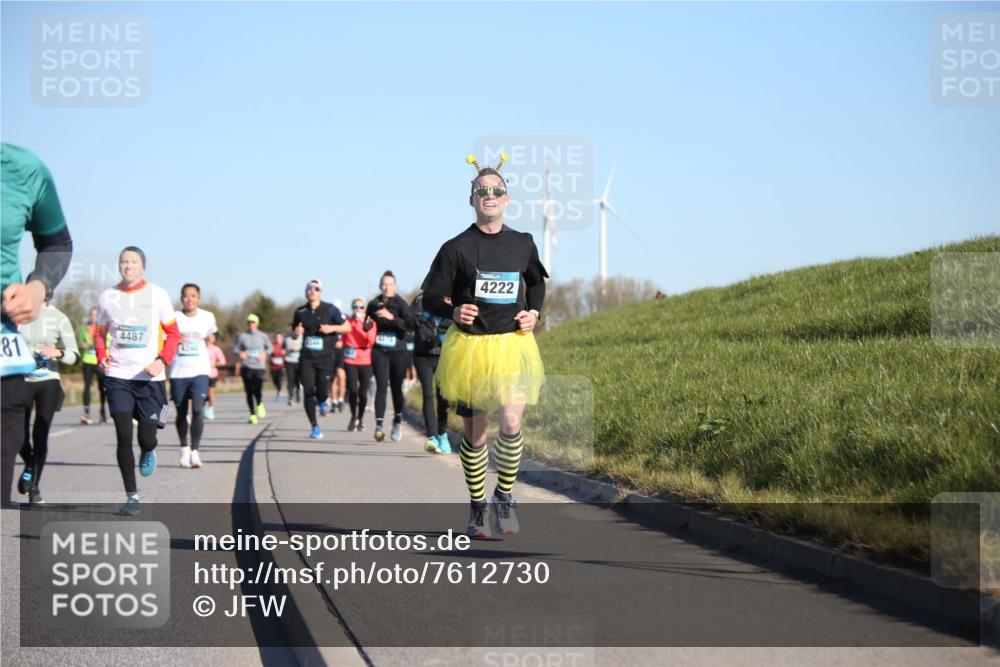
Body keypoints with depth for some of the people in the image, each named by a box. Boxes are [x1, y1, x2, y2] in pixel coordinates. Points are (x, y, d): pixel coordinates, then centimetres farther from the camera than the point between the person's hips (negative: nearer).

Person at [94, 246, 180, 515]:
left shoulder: (157, 294, 0)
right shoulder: (107, 297, 6)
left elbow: (173, 333, 4)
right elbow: (100, 333, 18)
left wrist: (162, 360, -13)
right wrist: (102, 357, -2)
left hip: (150, 377, -1)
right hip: (118, 376, 1)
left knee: (147, 439, -1)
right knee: (124, 437, -6)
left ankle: (148, 453, 38)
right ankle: (131, 496, 4)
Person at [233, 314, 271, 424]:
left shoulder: (262, 336, 8)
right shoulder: (242, 336, 6)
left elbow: (269, 347, 19)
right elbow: (235, 349, 10)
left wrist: (265, 354, 0)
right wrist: (240, 353, -10)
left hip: (259, 366, 0)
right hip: (246, 367, 1)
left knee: (257, 390, -16)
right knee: (249, 392, 0)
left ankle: (259, 405, 16)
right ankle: (252, 415, 13)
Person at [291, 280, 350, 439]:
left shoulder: (330, 310, -1)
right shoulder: (300, 312, 7)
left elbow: (348, 327, 3)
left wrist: (332, 328, -14)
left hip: (325, 358, -2)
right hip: (307, 358, 2)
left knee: (322, 392, -8)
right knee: (308, 392, -7)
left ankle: (322, 403, 32)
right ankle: (314, 427, 5)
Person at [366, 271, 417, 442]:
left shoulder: (400, 303, -5)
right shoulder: (373, 304, 7)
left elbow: (410, 324, -21)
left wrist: (392, 317, -29)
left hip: (398, 352, -1)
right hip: (379, 351, 1)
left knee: (396, 387, 10)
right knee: (381, 386, -13)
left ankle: (397, 421, 33)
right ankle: (379, 425, -19)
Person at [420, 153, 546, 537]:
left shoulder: (522, 244, 5)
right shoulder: (456, 248, -4)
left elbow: (536, 282, 24)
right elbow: (431, 297, 0)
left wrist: (534, 312, 6)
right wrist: (453, 312, -19)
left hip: (512, 345, 1)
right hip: (469, 346, -1)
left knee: (512, 423, -16)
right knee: (474, 431, 6)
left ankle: (504, 496, 5)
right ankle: (477, 506, 23)